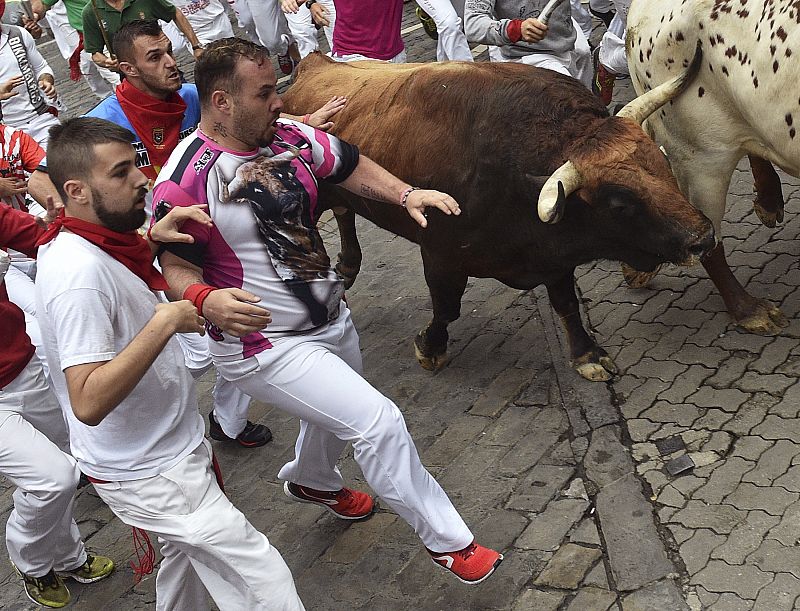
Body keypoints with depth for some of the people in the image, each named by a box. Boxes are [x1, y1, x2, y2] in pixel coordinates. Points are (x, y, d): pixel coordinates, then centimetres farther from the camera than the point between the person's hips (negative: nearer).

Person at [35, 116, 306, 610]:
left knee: (187, 554, 29)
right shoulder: (79, 272, -30)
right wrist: (167, 321, -34)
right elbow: (89, 403, -36)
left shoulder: (81, 243, 1)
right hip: (149, 476, -10)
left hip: (168, 452, 10)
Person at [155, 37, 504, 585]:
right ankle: (448, 541, 4)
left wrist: (406, 193, -7)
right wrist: (206, 300, -40)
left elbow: (351, 166, 9)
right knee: (379, 421, -16)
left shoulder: (291, 137, -5)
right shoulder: (185, 179, -23)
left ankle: (312, 480, 67)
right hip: (265, 345, -8)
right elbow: (175, 265, -19)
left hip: (332, 320, 8)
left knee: (339, 414, 32)